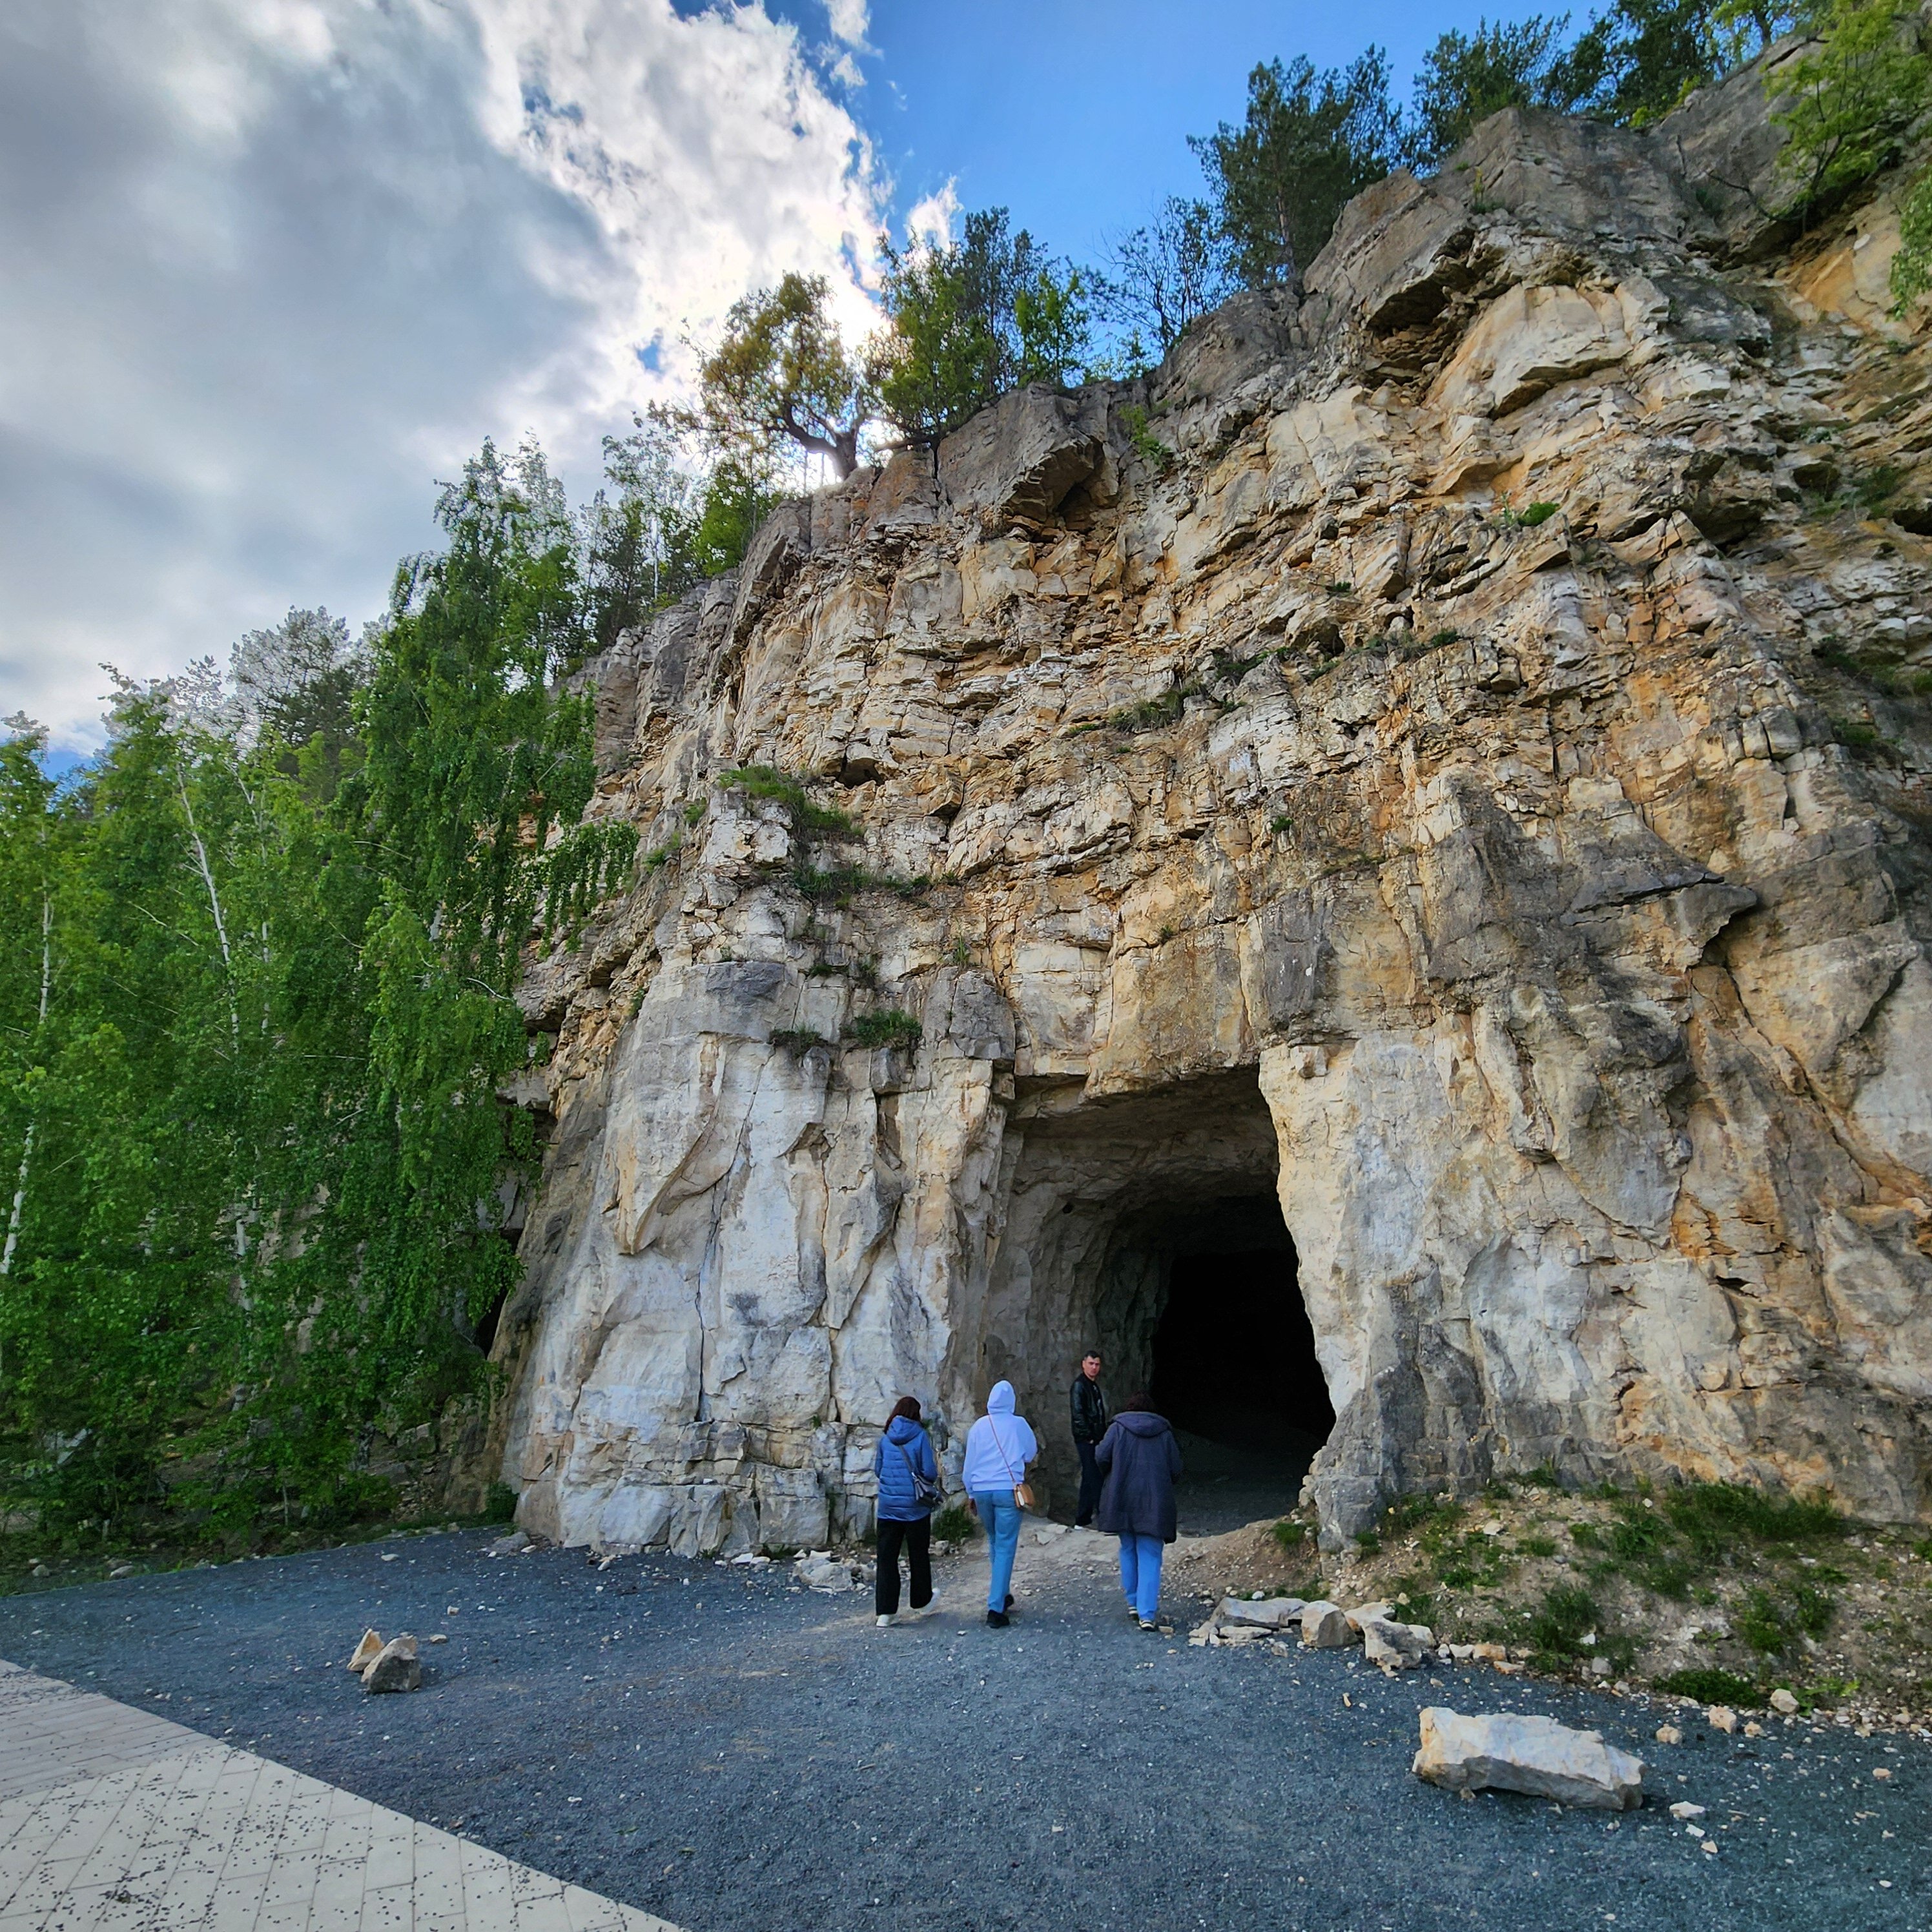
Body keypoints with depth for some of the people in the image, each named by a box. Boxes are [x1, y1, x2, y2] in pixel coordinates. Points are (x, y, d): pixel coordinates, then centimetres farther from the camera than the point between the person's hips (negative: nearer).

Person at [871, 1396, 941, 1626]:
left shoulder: (885, 1439, 0)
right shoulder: (921, 1437, -10)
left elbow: (877, 1470, 8)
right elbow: (930, 1473, -12)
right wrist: (933, 1474, 9)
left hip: (888, 1506, 2)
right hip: (915, 1506, -2)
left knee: (886, 1558, 6)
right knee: (919, 1556, 15)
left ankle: (885, 1611, 1)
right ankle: (921, 1603, 29)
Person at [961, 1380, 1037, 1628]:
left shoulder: (979, 1426, 4)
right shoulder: (1018, 1424, -2)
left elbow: (969, 1463, 9)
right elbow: (1031, 1454, 12)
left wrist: (970, 1494, 19)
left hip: (981, 1490, 3)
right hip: (1008, 1489, -3)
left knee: (994, 1542, 21)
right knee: (1006, 1547, -1)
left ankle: (1002, 1595, 32)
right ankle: (995, 1607, -7)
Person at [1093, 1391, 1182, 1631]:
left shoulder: (1118, 1428, 2)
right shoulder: (1164, 1433, 7)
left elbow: (1101, 1457, -6)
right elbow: (1176, 1468, 4)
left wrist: (1110, 1477, 13)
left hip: (1122, 1499, 0)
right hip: (1155, 1503, 0)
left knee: (1128, 1550, 18)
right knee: (1150, 1557, 2)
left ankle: (1133, 1602, 22)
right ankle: (1148, 1614, -5)